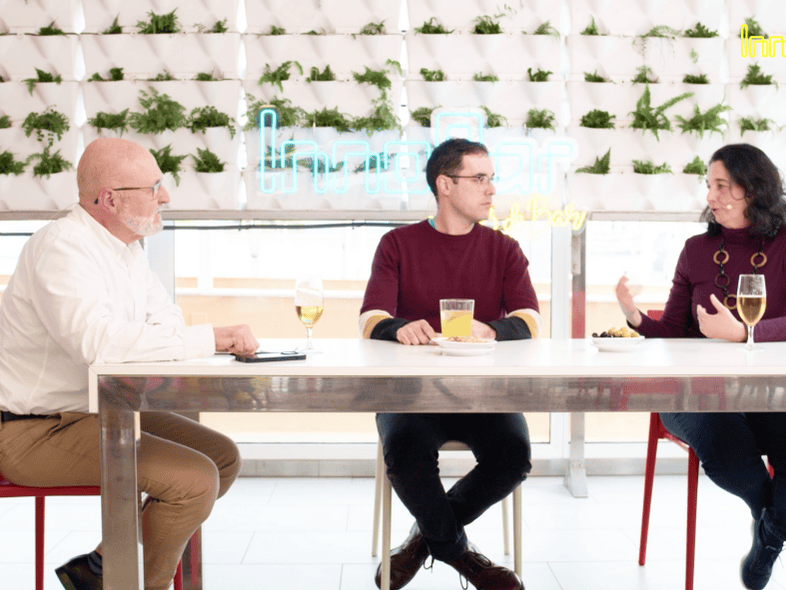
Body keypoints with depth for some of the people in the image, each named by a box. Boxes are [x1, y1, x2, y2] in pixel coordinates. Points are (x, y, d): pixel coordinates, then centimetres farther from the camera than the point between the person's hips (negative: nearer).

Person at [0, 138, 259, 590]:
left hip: (99, 411, 10)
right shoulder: (62, 247, -21)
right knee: (193, 479, -23)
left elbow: (167, 318, 16)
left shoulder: (126, 247, 9)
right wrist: (213, 337, -34)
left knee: (223, 457, 6)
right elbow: (96, 340, -37)